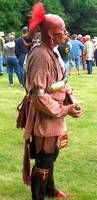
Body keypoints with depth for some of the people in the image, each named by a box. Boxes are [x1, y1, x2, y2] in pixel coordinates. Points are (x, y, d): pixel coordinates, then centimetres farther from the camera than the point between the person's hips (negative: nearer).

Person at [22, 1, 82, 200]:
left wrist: (67, 101, 3)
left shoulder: (50, 52, 6)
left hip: (52, 119, 10)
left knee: (51, 156, 25)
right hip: (45, 120, -10)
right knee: (43, 163, 3)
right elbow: (39, 96, -28)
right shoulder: (40, 55, -25)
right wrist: (66, 110, -20)